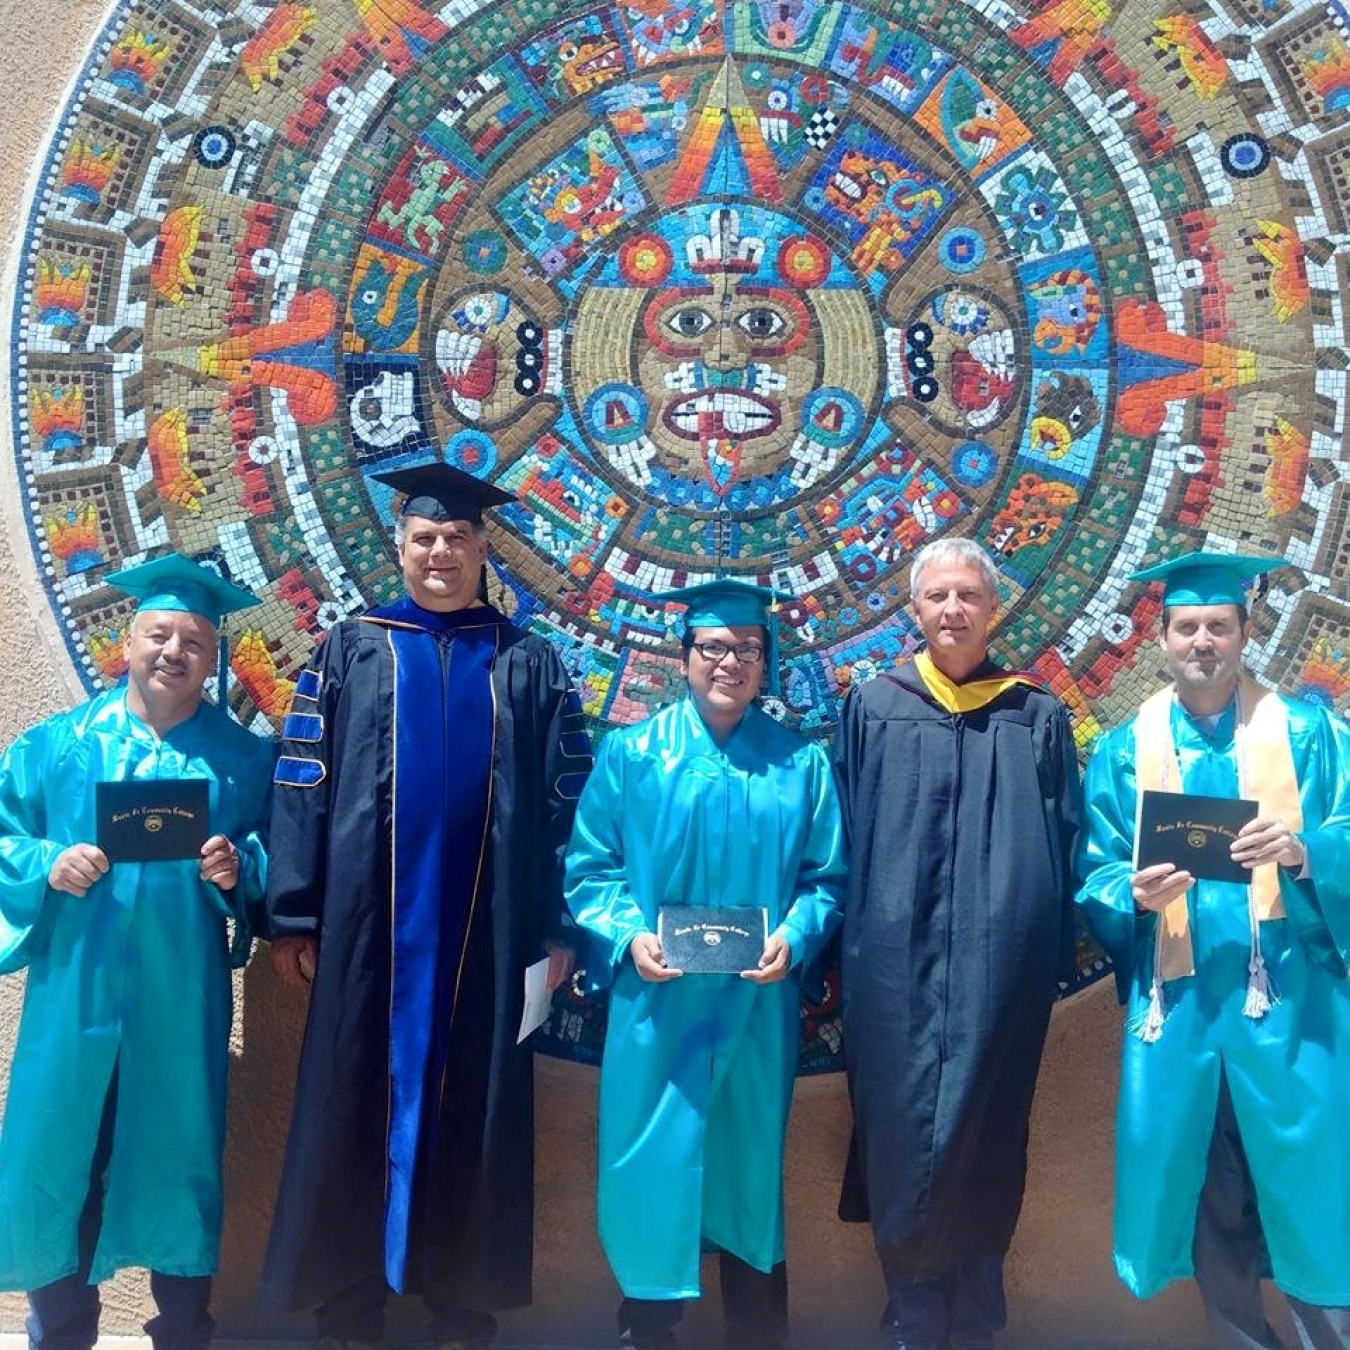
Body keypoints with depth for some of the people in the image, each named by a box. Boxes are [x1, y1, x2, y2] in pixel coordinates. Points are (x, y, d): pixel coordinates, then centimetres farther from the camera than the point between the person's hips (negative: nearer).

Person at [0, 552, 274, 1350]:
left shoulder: (244, 758, 3)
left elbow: (276, 858, 2)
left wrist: (238, 869, -18)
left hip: (182, 996, 0)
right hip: (75, 988, 1)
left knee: (177, 1153, 9)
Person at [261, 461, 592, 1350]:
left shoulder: (530, 664, 8)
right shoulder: (351, 651, 7)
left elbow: (564, 799, 4)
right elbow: (303, 787, 2)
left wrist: (558, 928, -3)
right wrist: (294, 918, -5)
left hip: (483, 927, 0)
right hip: (370, 920, 0)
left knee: (472, 1108, 7)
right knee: (357, 1102, 6)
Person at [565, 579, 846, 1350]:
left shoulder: (802, 764, 2)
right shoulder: (632, 753, 0)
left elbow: (826, 878, 2)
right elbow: (590, 867, 0)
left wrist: (794, 938, -15)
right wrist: (626, 935, -16)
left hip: (759, 1007, 1)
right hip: (656, 1004, -1)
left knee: (752, 1165, 13)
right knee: (652, 1163, 6)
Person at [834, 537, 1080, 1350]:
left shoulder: (1036, 716, 7)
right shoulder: (873, 709, 5)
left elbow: (1066, 846, 7)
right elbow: (843, 841, 4)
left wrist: (1058, 959, 2)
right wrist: (848, 952, -1)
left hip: (1000, 965, 0)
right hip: (898, 962, 0)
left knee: (985, 1139, 7)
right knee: (904, 1136, 4)